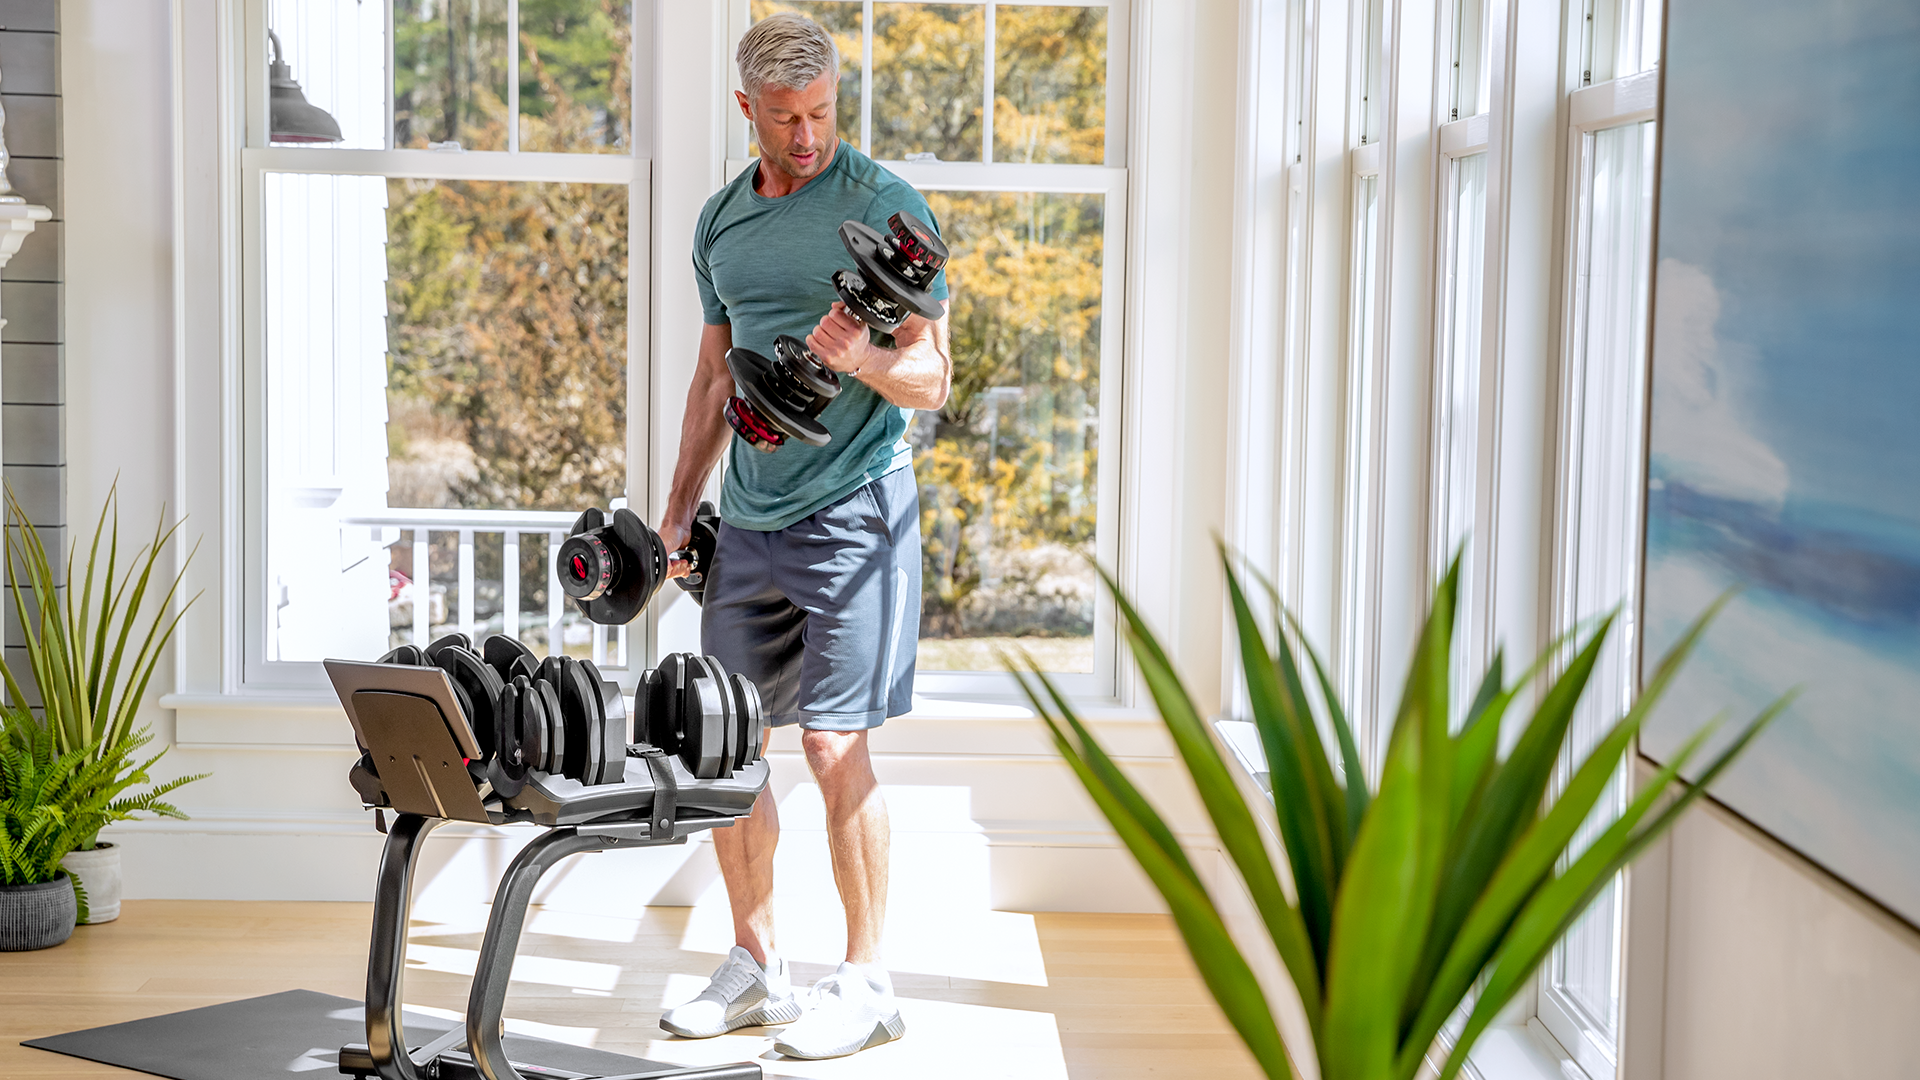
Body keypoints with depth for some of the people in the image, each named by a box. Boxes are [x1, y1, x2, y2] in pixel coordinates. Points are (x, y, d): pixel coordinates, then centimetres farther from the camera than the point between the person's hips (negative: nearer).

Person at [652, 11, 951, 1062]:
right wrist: (676, 513, 18)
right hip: (748, 521, 6)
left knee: (834, 744, -8)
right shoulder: (720, 221, 14)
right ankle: (756, 967, 20)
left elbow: (933, 380, -6)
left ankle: (864, 981, 5)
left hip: (854, 507, -6)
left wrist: (860, 357, -27)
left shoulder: (886, 206, -5)